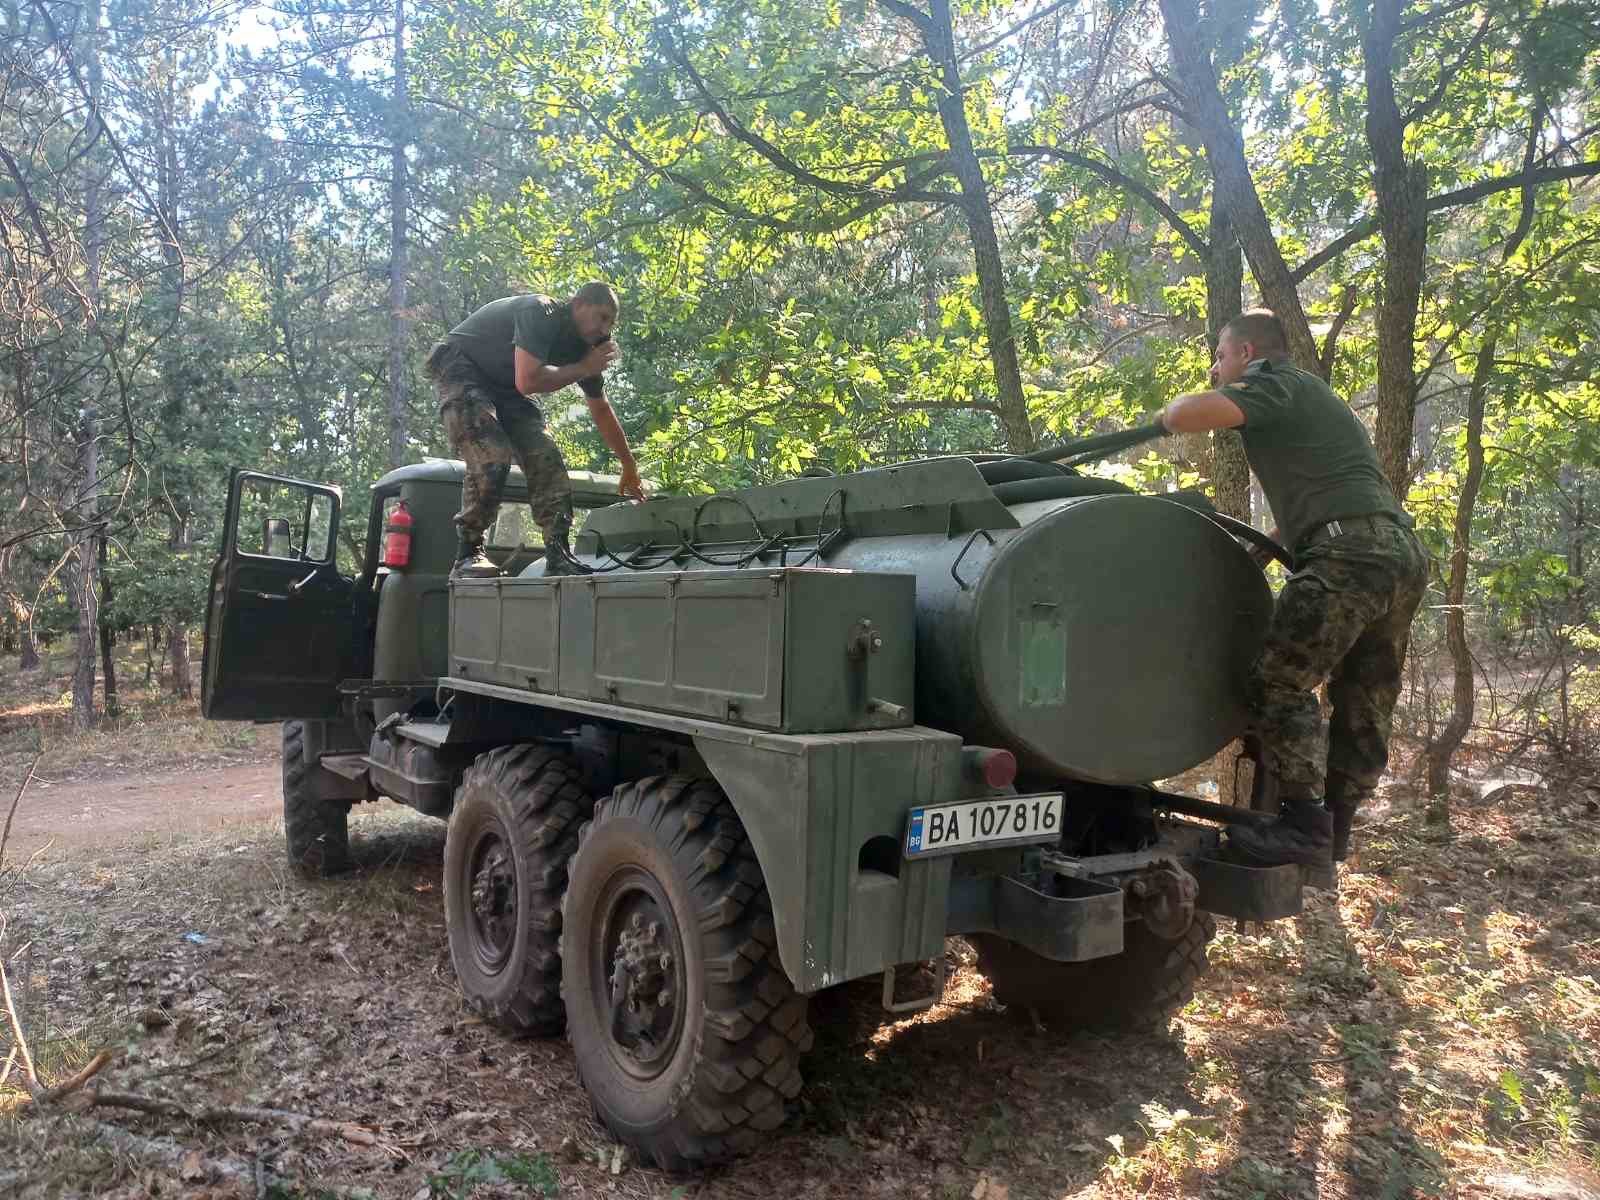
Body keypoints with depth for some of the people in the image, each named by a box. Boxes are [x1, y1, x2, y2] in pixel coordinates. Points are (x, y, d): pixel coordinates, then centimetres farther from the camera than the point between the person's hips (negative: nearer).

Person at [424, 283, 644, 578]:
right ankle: (468, 555, -20)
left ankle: (559, 556, -10)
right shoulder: (541, 313, -25)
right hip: (461, 369, -8)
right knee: (491, 458, -27)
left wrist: (629, 467, 13)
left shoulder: (584, 346, -1)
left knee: (547, 460, -9)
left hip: (503, 386, 8)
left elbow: (602, 411, 10)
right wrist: (583, 369, -26)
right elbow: (527, 381, -37)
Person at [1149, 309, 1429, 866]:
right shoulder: (1308, 395, 33)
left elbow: (1189, 415, -15)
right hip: (1404, 552, 10)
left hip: (1352, 552, -10)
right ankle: (1335, 826, 20)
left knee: (1280, 684, -7)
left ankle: (1305, 825, -7)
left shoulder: (1273, 382, 4)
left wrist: (1166, 411, 8)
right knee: (1365, 702, 12)